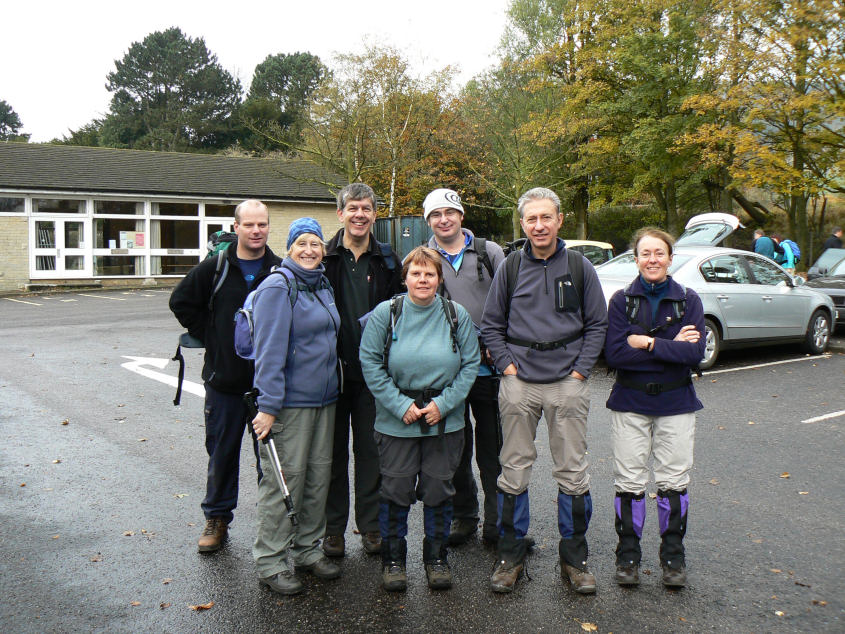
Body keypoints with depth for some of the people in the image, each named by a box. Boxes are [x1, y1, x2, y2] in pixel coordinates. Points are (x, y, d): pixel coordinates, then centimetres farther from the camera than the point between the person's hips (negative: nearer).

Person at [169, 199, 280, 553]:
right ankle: (217, 519, 27)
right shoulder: (214, 268, 0)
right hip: (224, 378, 1)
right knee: (221, 453, 12)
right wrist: (210, 336, 3)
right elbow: (181, 302, 9)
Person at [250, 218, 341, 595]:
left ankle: (307, 549, 28)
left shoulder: (323, 288, 14)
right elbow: (270, 351, -17)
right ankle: (270, 563, 11)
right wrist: (268, 405, -21)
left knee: (319, 476, 14)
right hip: (289, 402, -8)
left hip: (324, 400, 8)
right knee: (284, 480, -2)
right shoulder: (277, 288, -11)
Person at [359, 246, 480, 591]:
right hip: (396, 421, -1)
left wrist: (444, 403, -10)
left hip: (445, 421, 1)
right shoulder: (385, 313, -4)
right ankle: (392, 559, 24)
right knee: (396, 491, 6)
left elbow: (470, 365, 1)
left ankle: (436, 557, 27)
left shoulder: (457, 315, 0)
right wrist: (401, 405, -12)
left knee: (439, 490, 10)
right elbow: (370, 363, -5)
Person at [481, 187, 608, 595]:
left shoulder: (579, 267, 4)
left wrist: (580, 369, -1)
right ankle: (510, 555, 19)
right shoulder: (510, 268, 6)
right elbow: (491, 324, 12)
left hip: (567, 381, 0)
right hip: (519, 381, 1)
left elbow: (597, 324, 8)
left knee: (572, 472, 4)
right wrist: (507, 364, 0)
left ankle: (574, 558, 19)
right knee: (514, 469, 5)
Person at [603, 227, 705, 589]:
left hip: (675, 402, 1)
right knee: (629, 481, 3)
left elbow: (695, 353, -11)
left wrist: (647, 343, -16)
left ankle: (673, 556, 21)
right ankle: (628, 554, 19)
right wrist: (671, 347, -13)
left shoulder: (688, 300, 2)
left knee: (673, 481, 5)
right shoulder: (622, 300, 0)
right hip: (630, 402, 0)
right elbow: (614, 353, -13)